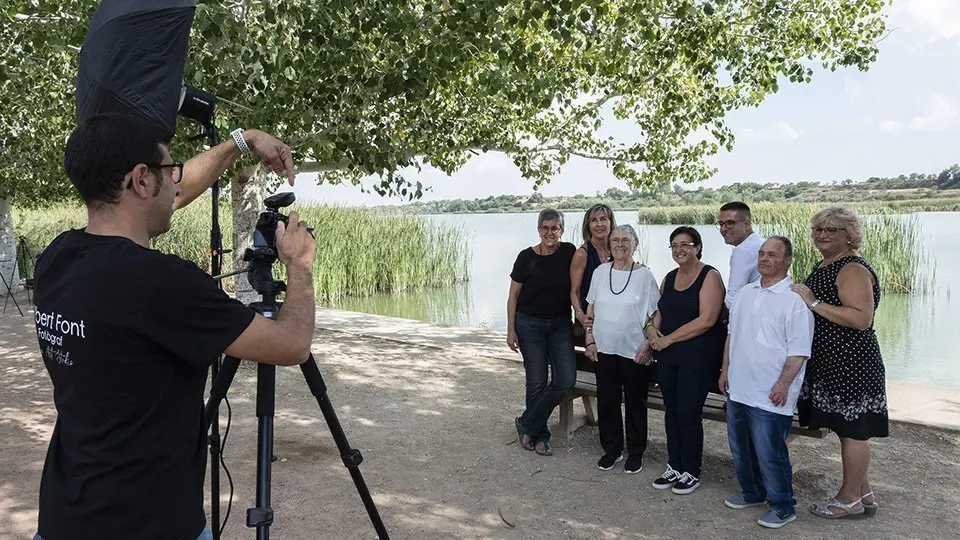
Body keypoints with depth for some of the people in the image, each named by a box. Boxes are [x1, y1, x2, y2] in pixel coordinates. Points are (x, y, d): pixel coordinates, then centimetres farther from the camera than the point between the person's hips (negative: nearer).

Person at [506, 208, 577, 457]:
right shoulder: (527, 257, -8)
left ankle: (526, 425, 11)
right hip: (530, 324, -2)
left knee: (566, 381, -5)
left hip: (561, 324, 3)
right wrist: (511, 330, -7)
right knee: (537, 382, 3)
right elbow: (513, 296, -3)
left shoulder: (569, 252, -3)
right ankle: (539, 435, 20)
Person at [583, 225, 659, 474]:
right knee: (606, 401, 10)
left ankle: (636, 453, 24)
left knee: (635, 402, 8)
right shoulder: (601, 272, 4)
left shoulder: (644, 275, -6)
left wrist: (648, 344, -11)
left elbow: (656, 315, -5)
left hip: (635, 351, -3)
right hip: (605, 350, 3)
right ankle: (611, 449, 27)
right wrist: (590, 340, 4)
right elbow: (590, 310, 10)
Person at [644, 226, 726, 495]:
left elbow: (707, 320, -18)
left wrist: (668, 339, -15)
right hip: (668, 356, 6)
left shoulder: (709, 276, -8)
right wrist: (652, 328, -3)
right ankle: (675, 467, 25)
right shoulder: (669, 278, 13)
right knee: (672, 412, 11)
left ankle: (692, 473, 15)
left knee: (689, 413, -1)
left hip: (698, 357, -6)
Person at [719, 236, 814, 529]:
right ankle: (752, 493, 37)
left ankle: (782, 507, 18)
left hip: (770, 394, -7)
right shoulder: (745, 293, 11)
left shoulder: (794, 299, -12)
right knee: (740, 448, 18)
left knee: (769, 453, 0)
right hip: (738, 388, 8)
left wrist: (784, 383, -19)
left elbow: (799, 350, -14)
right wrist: (725, 369, 16)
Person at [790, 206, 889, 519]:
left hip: (851, 365, -10)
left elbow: (862, 319, -27)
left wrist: (814, 303, -24)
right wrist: (800, 298, 13)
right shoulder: (823, 267, 14)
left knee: (852, 430, 2)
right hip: (831, 364, 10)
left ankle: (849, 499, 15)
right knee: (848, 429, 17)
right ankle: (864, 494, 29)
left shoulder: (853, 270, -15)